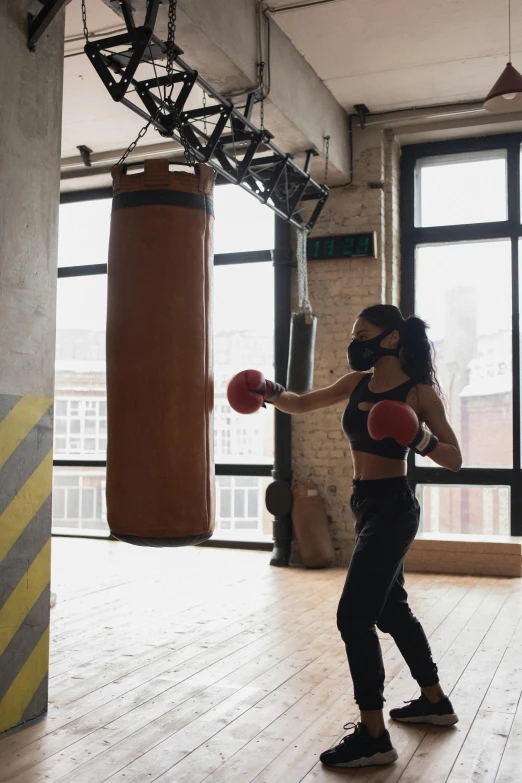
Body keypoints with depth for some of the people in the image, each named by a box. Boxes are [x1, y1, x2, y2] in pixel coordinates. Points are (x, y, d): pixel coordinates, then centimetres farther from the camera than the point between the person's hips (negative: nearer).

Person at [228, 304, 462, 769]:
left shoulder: (419, 392, -12)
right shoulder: (357, 382, 7)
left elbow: (455, 459, -11)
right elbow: (303, 405, 12)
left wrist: (419, 439, -29)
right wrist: (269, 392, -7)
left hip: (392, 510, -8)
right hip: (366, 506, 8)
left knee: (354, 615, -10)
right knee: (391, 610, 19)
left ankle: (373, 738, 1)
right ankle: (435, 703, 36)